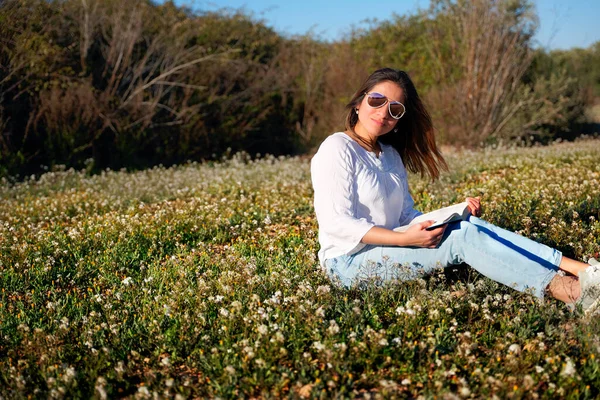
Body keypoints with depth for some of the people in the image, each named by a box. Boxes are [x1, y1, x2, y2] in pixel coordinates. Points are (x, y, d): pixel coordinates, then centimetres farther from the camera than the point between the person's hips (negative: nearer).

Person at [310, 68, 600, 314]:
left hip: (387, 247, 7)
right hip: (350, 260, -7)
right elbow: (337, 224, -19)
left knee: (468, 225, -13)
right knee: (461, 236, -21)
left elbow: (406, 215, 11)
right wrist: (405, 239, -25)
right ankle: (573, 292, -25)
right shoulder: (337, 149, -10)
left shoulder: (391, 155, 15)